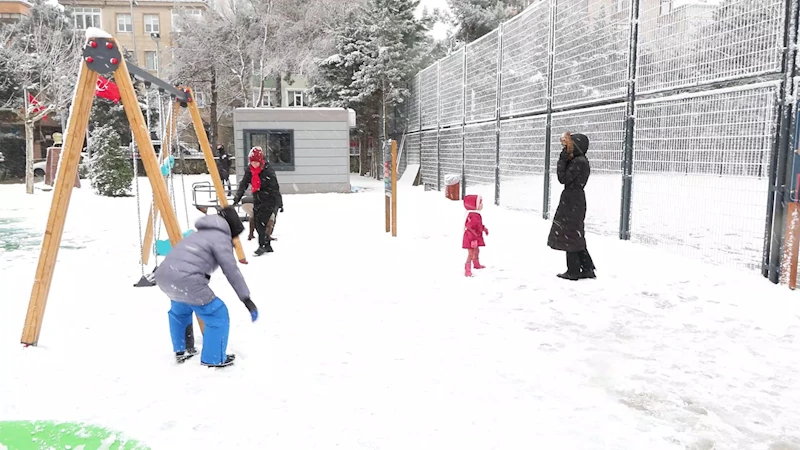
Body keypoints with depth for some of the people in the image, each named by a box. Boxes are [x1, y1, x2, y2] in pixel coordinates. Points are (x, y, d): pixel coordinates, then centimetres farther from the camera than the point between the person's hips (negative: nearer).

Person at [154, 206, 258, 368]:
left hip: (162, 275, 9)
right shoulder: (220, 238, 3)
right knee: (218, 314, 5)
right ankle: (214, 359, 13)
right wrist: (246, 299, 0)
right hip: (184, 279, -9)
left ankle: (180, 351, 44)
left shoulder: (201, 233, 29)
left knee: (179, 310, 37)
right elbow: (232, 271, -2)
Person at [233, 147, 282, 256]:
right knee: (256, 223, 4)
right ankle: (268, 246, 15)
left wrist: (279, 203, -17)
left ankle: (263, 246, -7)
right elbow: (243, 185, 9)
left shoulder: (268, 171, -15)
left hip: (269, 200, -7)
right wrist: (237, 197, 0)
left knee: (261, 221, -17)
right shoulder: (249, 172, 5)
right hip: (257, 200, 7)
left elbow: (275, 188, -16)